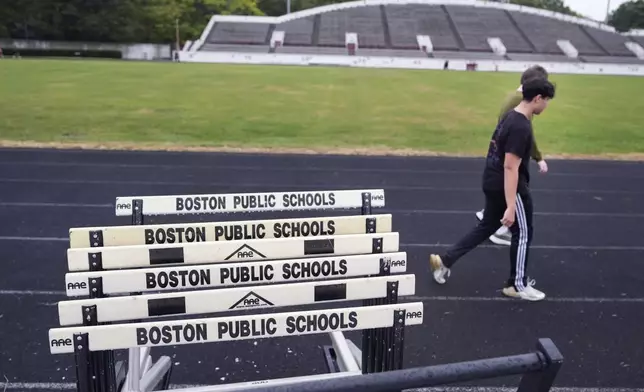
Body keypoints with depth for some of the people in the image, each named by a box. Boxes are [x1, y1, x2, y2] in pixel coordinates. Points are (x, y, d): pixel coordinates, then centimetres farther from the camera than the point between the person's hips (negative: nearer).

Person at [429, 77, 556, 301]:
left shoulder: (510, 116, 8)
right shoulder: (521, 127, -23)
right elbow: (510, 167, -27)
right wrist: (511, 206, -28)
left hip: (493, 183, 10)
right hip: (508, 187, -10)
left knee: (486, 227, 20)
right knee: (523, 233, 7)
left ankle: (444, 260, 21)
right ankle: (517, 285, 21)